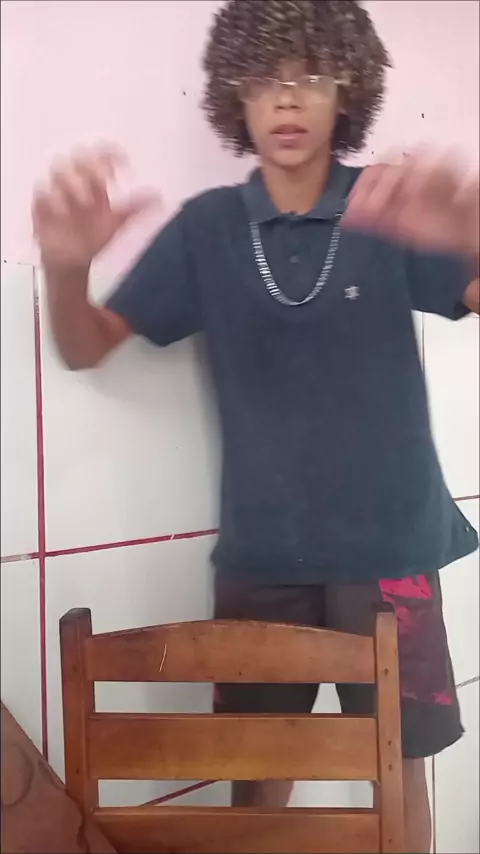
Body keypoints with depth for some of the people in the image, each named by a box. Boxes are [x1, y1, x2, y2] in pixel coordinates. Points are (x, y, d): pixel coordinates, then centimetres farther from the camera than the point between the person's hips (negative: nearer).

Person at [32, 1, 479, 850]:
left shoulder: (395, 212, -4)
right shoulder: (207, 225, 1)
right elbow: (84, 348, -1)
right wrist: (65, 265, -24)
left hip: (389, 545, -1)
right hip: (261, 554, 1)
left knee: (400, 761, 13)